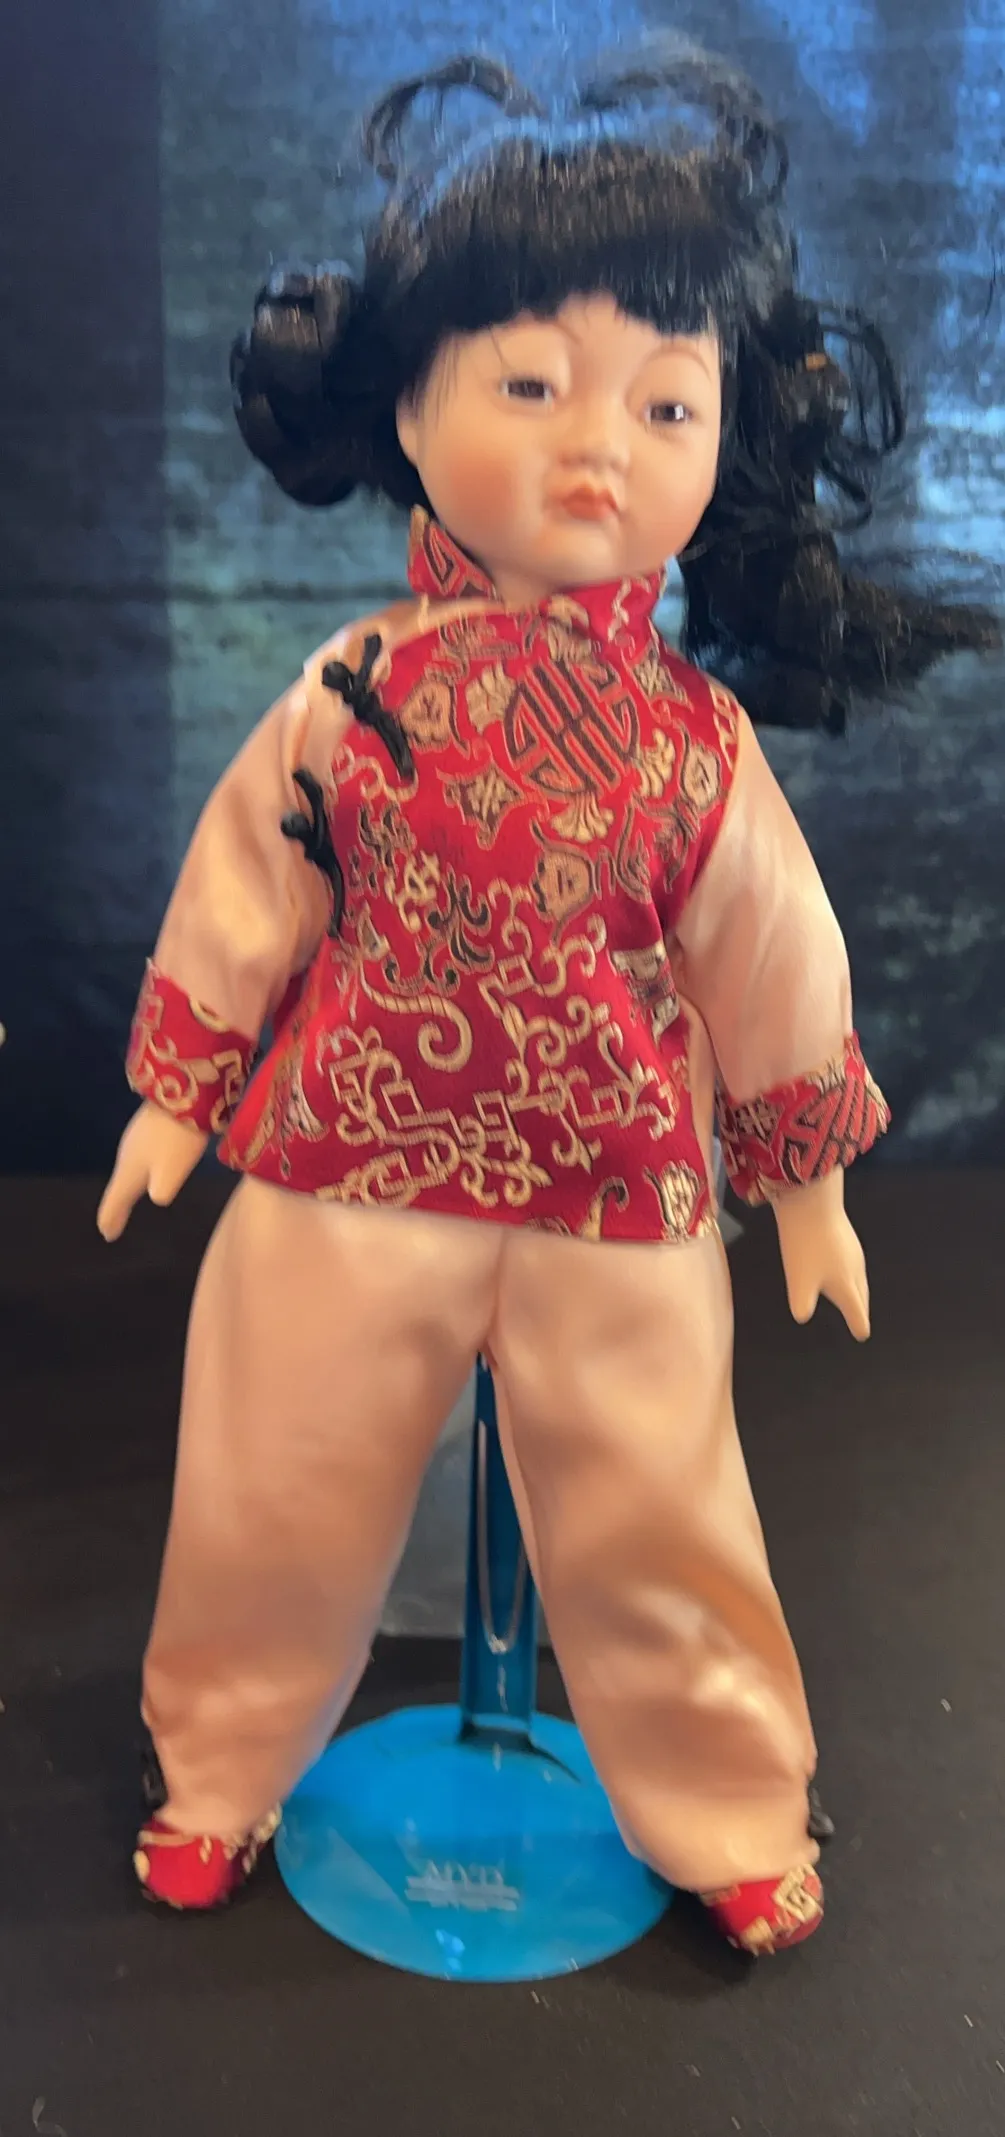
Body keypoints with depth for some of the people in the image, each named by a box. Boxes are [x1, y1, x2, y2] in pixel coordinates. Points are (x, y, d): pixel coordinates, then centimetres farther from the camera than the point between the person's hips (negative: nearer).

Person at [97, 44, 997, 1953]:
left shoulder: (698, 738, -8)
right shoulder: (351, 695, -7)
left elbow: (772, 966, 3)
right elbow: (239, 897, 4)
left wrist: (808, 1183, 9)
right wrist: (172, 1094, 8)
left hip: (621, 1212, 0)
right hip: (344, 1178, 1)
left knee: (650, 1528, 14)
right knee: (276, 1501, 16)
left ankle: (729, 1816, 41)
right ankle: (222, 1766, 45)